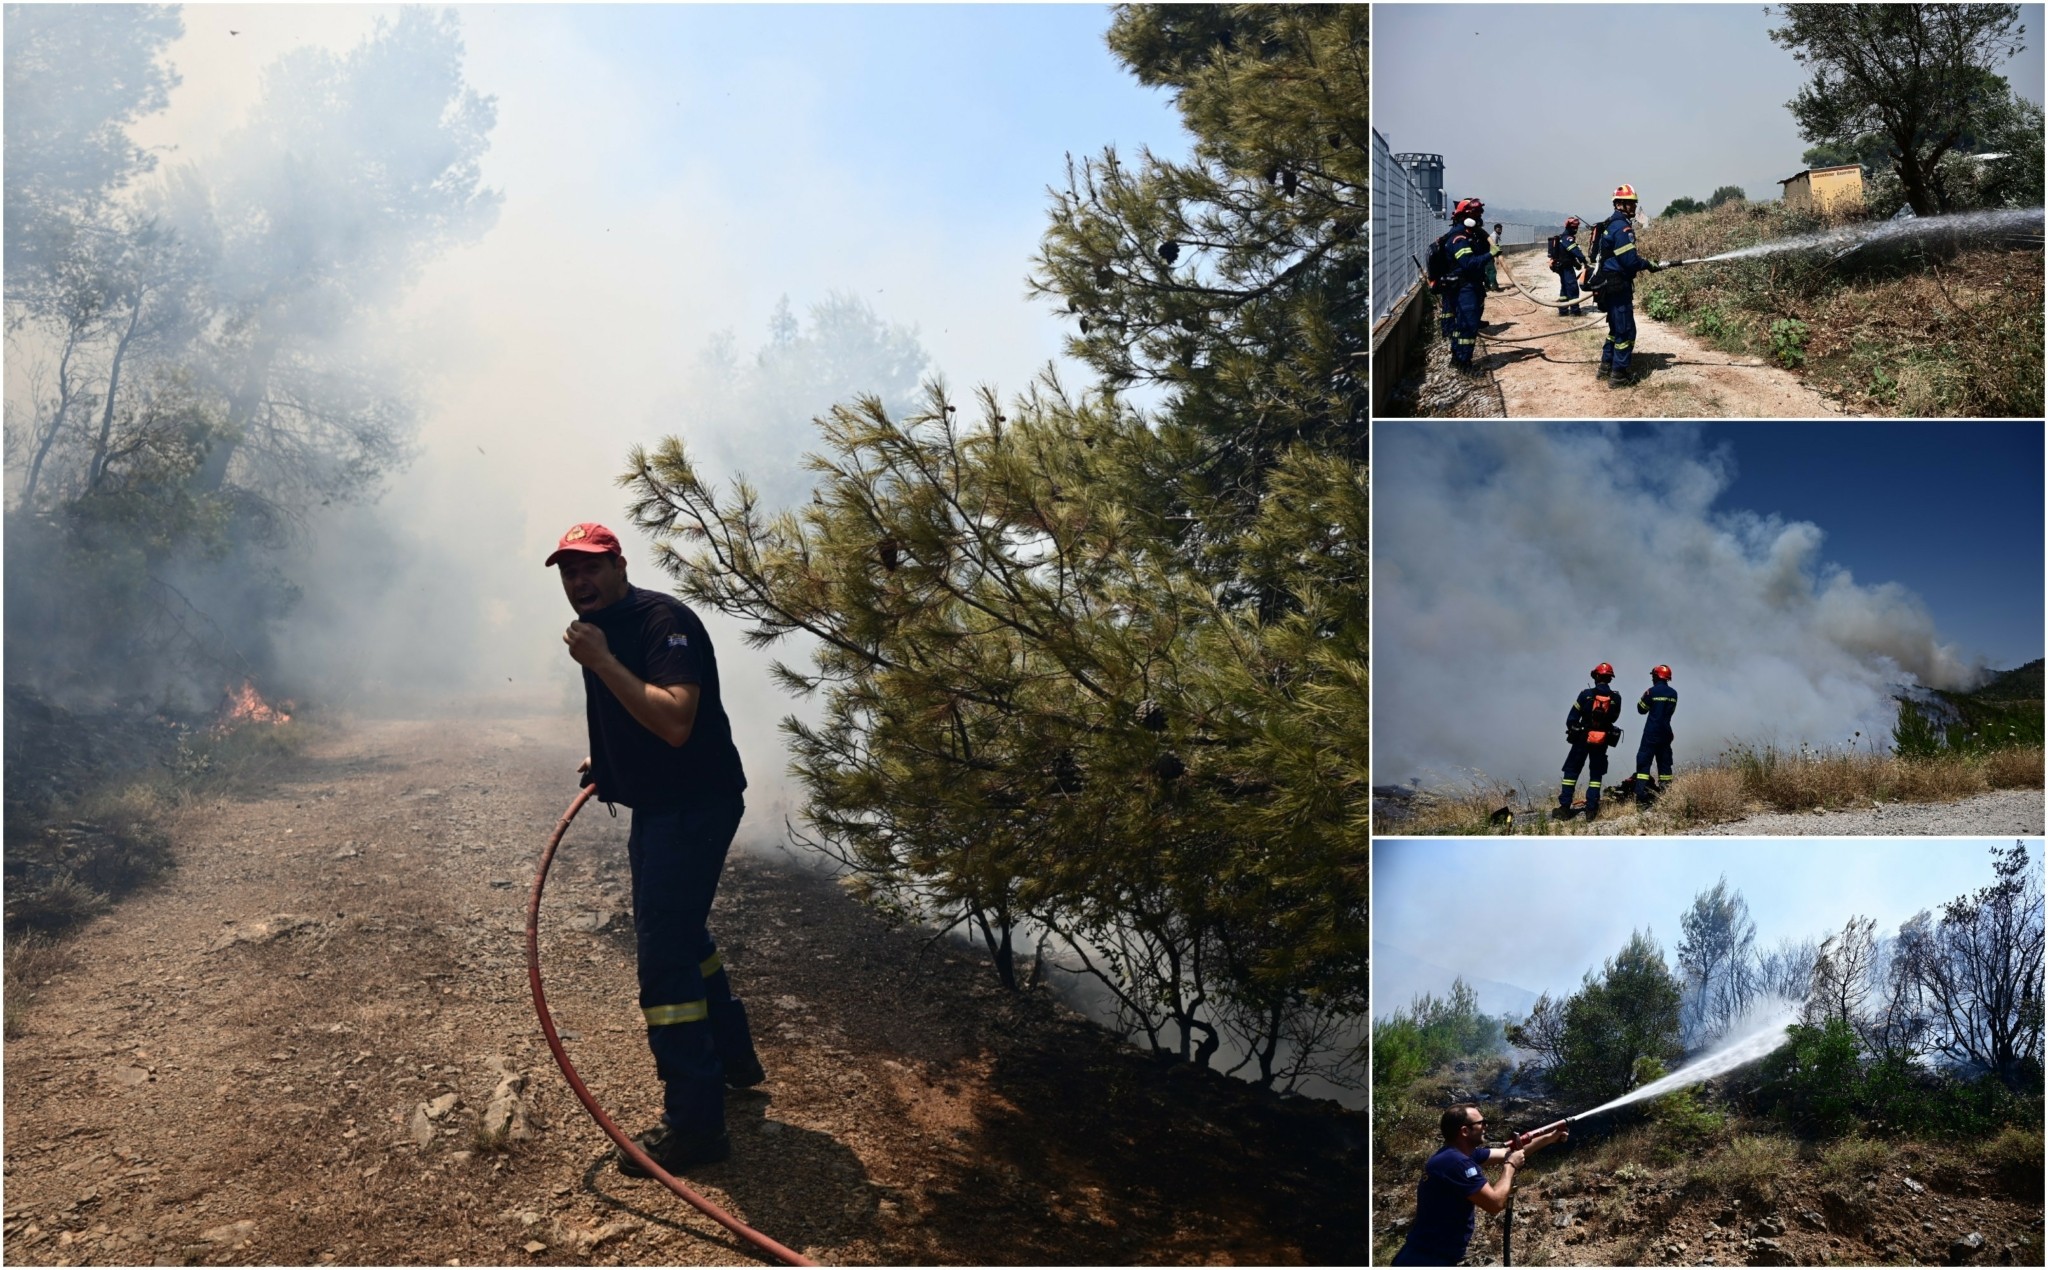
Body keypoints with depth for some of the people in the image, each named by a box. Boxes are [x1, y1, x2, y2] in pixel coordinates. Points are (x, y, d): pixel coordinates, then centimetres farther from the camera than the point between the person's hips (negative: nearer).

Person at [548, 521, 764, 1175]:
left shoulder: (663, 622, -20)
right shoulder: (599, 628, 10)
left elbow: (675, 721, -33)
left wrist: (601, 662, -32)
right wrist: (606, 762, 11)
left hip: (695, 806, -11)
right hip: (655, 805, 11)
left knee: (664, 951, -12)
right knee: (678, 932, 24)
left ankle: (695, 1124, -6)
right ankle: (732, 1056, 43)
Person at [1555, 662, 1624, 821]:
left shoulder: (1586, 695, -11)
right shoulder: (1616, 698, -5)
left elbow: (1571, 719, -7)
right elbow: (1614, 717, 11)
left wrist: (1573, 730, 11)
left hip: (1583, 738, -2)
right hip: (1602, 741, 2)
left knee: (1571, 772, 6)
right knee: (1596, 774, 13)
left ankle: (1565, 807, 0)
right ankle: (1591, 809, 8)